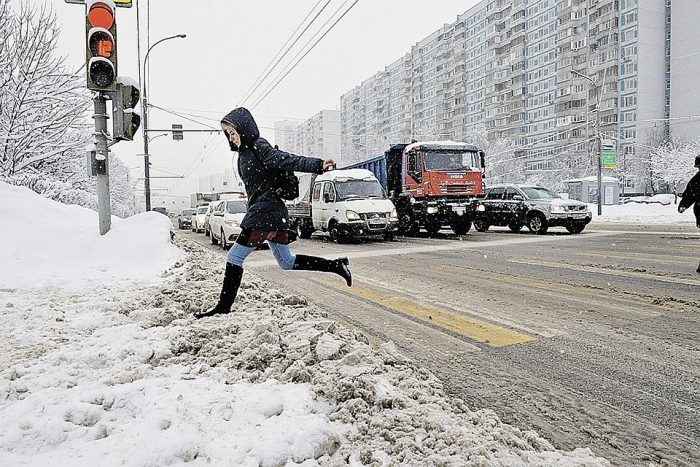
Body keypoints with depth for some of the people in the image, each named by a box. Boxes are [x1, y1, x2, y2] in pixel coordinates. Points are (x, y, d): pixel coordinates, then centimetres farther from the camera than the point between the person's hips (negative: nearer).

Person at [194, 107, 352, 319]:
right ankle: (336, 265, 16)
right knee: (287, 262, 14)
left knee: (234, 257, -2)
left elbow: (287, 160, -21)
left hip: (265, 212, -10)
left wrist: (318, 164, -33)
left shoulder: (259, 146, -10)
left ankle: (224, 305, 9)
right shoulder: (244, 152, 17)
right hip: (267, 212, 10)